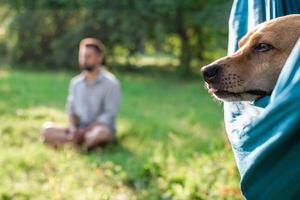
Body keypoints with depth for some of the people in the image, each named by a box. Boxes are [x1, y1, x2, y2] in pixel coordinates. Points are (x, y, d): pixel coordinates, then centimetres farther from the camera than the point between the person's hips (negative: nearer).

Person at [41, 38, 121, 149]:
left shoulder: (111, 83, -7)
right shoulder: (75, 83, 9)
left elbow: (109, 115, -12)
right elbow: (71, 110, 9)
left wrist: (84, 131, -19)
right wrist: (73, 129, -12)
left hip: (100, 128, -5)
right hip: (79, 130, 5)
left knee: (101, 132, -39)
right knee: (47, 129, -18)